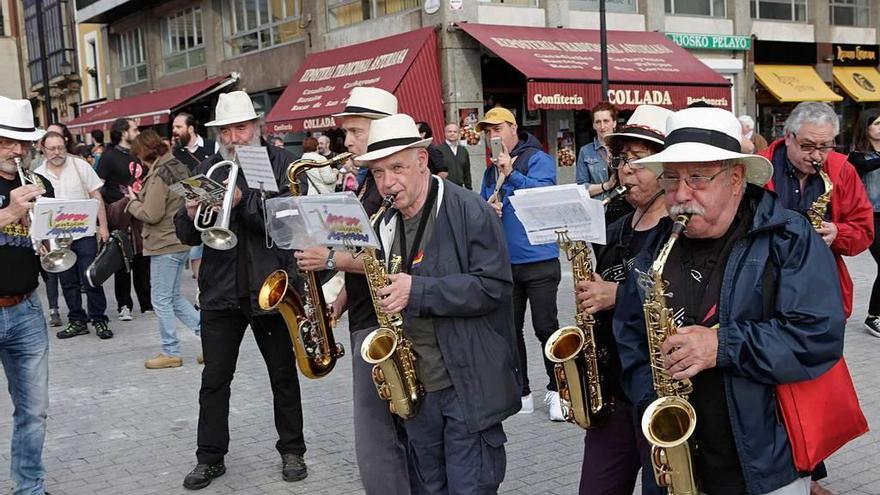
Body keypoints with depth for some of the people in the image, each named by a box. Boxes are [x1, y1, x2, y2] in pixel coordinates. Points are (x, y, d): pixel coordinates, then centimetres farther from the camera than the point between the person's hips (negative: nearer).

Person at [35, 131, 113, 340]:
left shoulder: (80, 166, -2)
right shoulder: (38, 175, 3)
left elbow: (96, 197, -1)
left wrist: (103, 226, -6)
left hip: (84, 233, -3)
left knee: (91, 280, -2)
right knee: (68, 283, 10)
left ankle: (99, 320, 7)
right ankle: (77, 321, 19)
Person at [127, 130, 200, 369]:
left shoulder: (158, 176, -18)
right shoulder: (178, 167, 9)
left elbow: (151, 215, -20)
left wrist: (133, 202, -2)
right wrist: (140, 198, 11)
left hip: (165, 244, -9)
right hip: (180, 241, 9)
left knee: (161, 299, 2)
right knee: (174, 296, 17)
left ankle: (170, 353, 10)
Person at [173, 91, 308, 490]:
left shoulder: (281, 163, -1)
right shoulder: (207, 169, 8)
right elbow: (187, 235, 7)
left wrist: (243, 200, -27)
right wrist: (191, 214, -16)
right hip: (220, 290, 3)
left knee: (284, 376, 10)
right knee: (214, 380, 8)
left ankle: (292, 451, 24)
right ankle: (210, 457, 20)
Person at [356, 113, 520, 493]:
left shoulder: (471, 213, -12)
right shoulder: (385, 226, 8)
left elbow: (494, 286, -19)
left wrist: (417, 290, -24)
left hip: (468, 386, -6)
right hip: (414, 387, 6)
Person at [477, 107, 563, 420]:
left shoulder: (537, 159, -4)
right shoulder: (491, 169, 15)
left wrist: (511, 173, -22)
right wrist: (487, 209, -5)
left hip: (539, 261, -6)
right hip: (503, 262, 6)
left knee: (545, 327, -2)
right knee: (510, 329, 10)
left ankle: (557, 390, 13)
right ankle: (520, 393, 21)